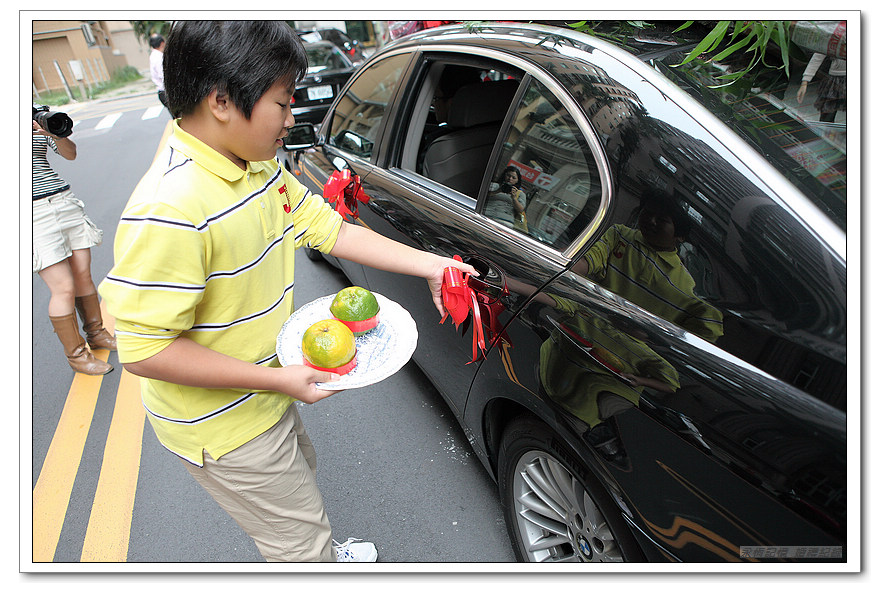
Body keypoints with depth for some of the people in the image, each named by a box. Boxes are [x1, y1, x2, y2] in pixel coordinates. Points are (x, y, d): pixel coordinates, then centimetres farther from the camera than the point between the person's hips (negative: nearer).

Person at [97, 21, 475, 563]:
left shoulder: (262, 168, -5)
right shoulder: (169, 211, -33)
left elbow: (330, 228, -1)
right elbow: (145, 349, -29)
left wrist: (428, 265, -5)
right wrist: (277, 379, -29)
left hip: (265, 396, 10)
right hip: (223, 426, -9)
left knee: (299, 472, 34)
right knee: (302, 542, 11)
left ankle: (324, 553, 64)